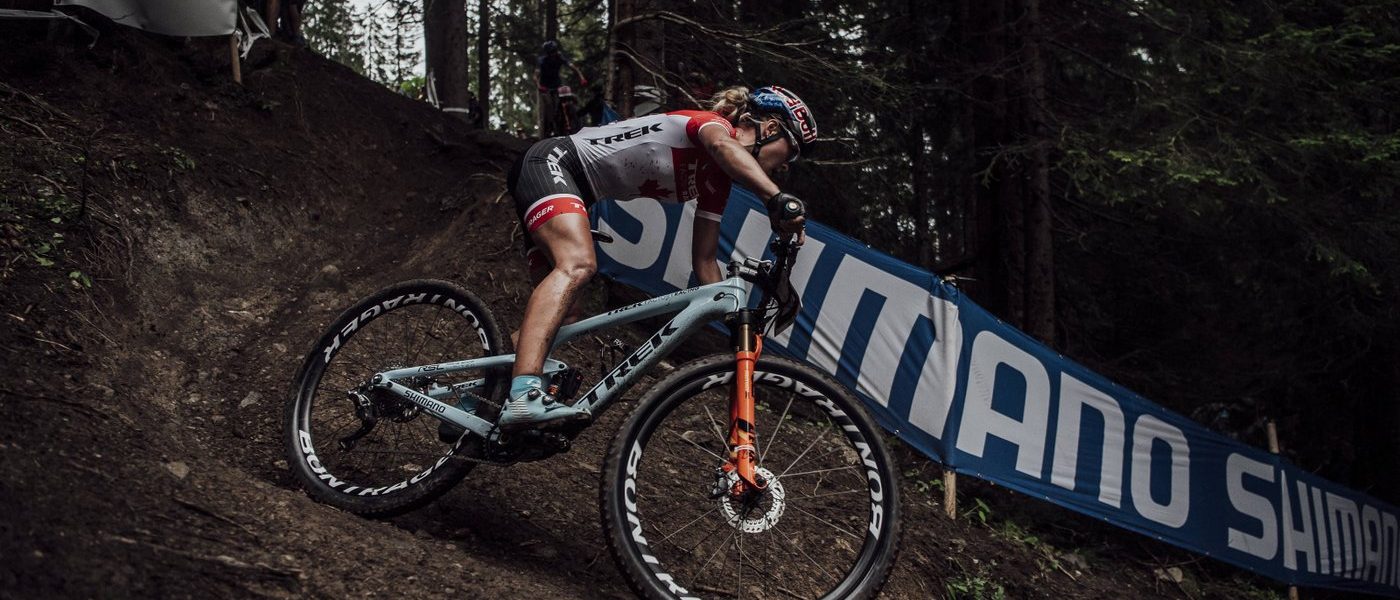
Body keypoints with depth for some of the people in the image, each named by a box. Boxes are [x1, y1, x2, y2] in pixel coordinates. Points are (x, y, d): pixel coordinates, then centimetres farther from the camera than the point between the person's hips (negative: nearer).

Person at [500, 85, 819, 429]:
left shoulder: (718, 181, 11)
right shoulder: (714, 122, -13)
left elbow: (704, 260, 13)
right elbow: (722, 145, -40)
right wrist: (778, 199, -54)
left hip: (570, 187, 11)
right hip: (551, 162, -11)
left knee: (562, 315, 4)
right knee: (578, 264, -34)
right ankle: (523, 396, -50)